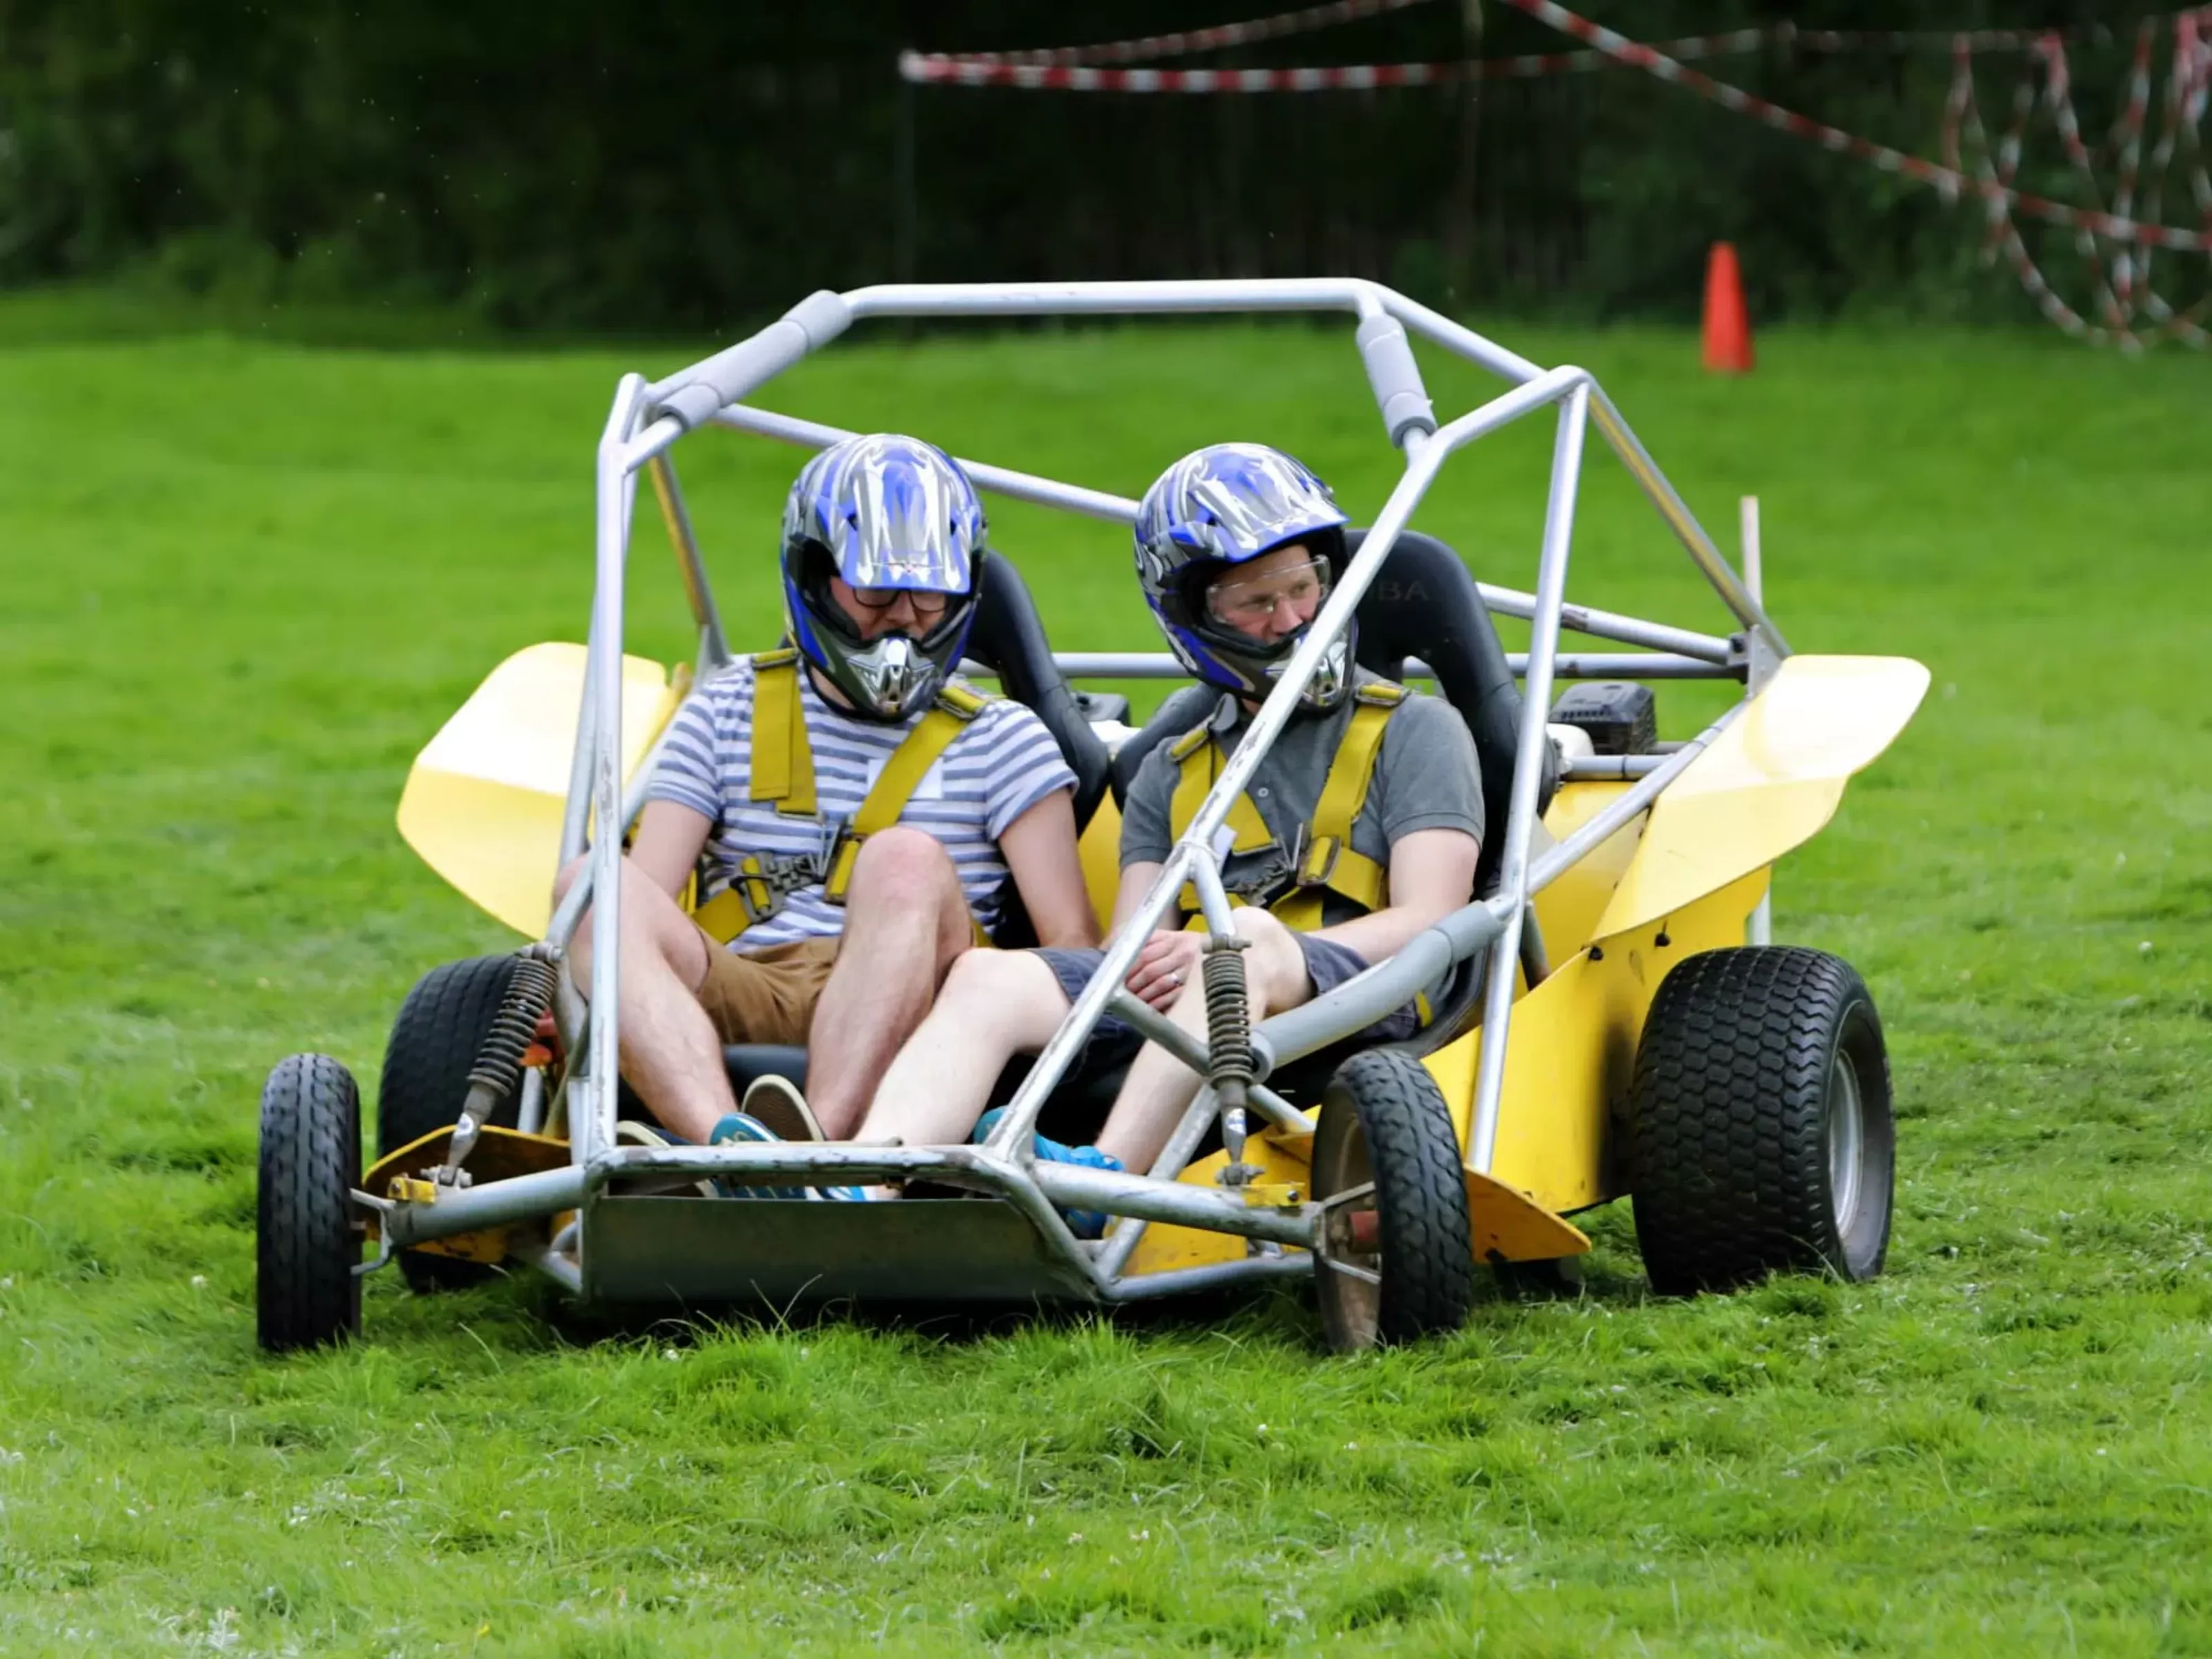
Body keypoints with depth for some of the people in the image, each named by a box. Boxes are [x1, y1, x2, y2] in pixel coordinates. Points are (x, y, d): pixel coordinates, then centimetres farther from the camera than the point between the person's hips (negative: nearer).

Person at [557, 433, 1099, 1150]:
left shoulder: (1001, 741, 19)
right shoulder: (725, 715, 23)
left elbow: (1073, 943, 7)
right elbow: (645, 896, 11)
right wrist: (560, 969, -12)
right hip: (736, 1003, 1)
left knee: (907, 860, -31)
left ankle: (821, 1141, -56)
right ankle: (726, 1145, -55)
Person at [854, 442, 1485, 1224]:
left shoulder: (1414, 733, 15)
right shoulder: (1173, 774, 28)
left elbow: (1425, 924, 0)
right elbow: (1129, 946, 17)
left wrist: (1264, 951, -15)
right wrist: (1143, 964, -10)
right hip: (1175, 1011, 4)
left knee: (1246, 938, -38)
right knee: (991, 975, -22)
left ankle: (1100, 1178, -58)